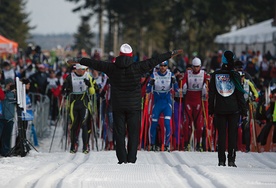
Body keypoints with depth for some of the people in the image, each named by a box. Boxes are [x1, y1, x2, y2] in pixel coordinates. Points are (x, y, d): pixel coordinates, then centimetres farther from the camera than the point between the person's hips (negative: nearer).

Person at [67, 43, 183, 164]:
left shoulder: (111, 68, -3)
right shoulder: (136, 68, -7)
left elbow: (95, 64, 5)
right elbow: (154, 61, -3)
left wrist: (78, 61, 17)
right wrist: (171, 54, 4)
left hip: (117, 107, 1)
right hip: (134, 106, -1)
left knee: (119, 133, 5)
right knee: (133, 133, 4)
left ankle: (122, 159, 1)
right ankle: (131, 159, -2)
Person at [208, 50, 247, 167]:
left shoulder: (215, 75, 1)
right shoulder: (235, 75, -4)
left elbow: (211, 94, 4)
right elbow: (240, 94, -2)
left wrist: (211, 110, 10)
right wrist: (244, 111, 2)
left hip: (220, 109, 1)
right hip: (234, 109, -1)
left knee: (221, 134, 4)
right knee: (233, 134, 2)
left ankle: (221, 161, 2)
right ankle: (231, 160, -2)